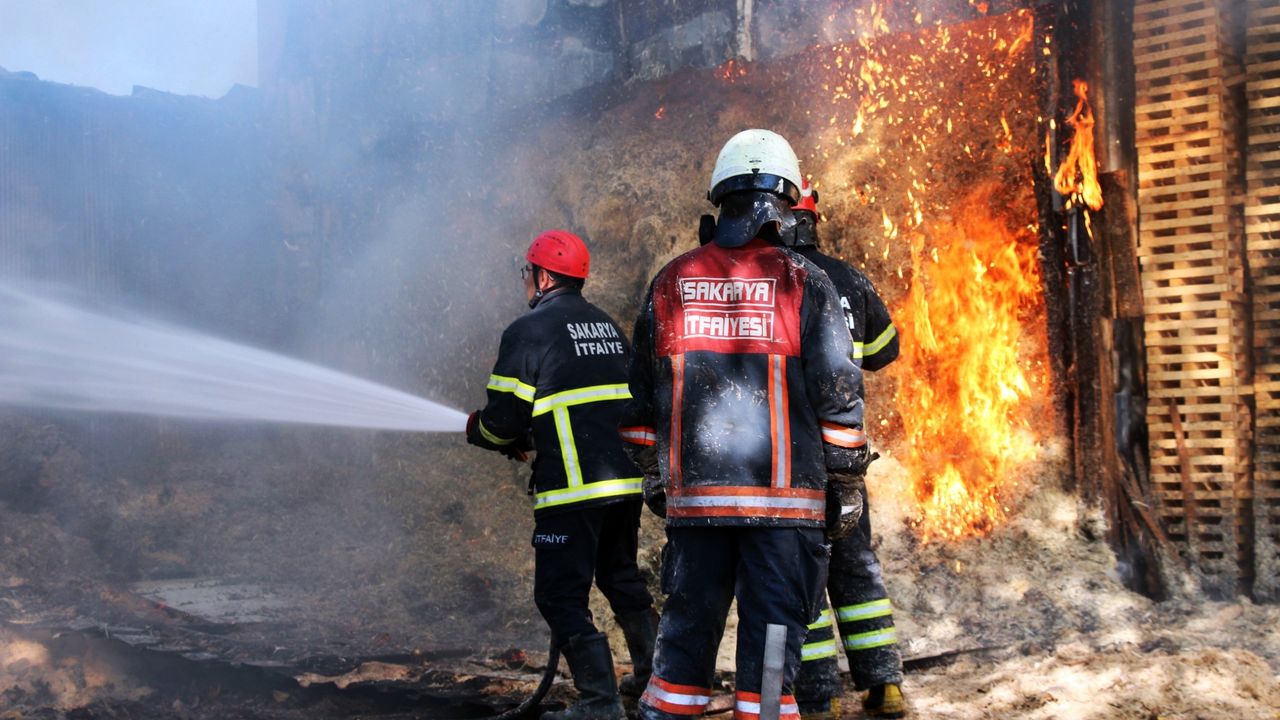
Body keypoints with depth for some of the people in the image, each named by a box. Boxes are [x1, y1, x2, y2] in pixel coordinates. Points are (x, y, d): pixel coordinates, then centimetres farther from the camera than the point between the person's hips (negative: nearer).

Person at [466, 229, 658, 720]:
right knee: (622, 577, 24)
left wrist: (477, 429, 16)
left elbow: (505, 417, -9)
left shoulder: (528, 330, -7)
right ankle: (654, 675, 31)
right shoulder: (609, 327, 17)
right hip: (627, 479, 8)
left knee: (562, 596, 1)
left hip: (572, 487, -8)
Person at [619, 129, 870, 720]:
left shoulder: (671, 282, 7)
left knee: (686, 630, 14)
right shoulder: (804, 283, -3)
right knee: (772, 633, 5)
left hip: (694, 495, 3)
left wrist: (653, 476, 23)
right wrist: (845, 483, 6)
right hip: (785, 496, -3)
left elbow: (641, 397, 12)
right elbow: (837, 393, -4)